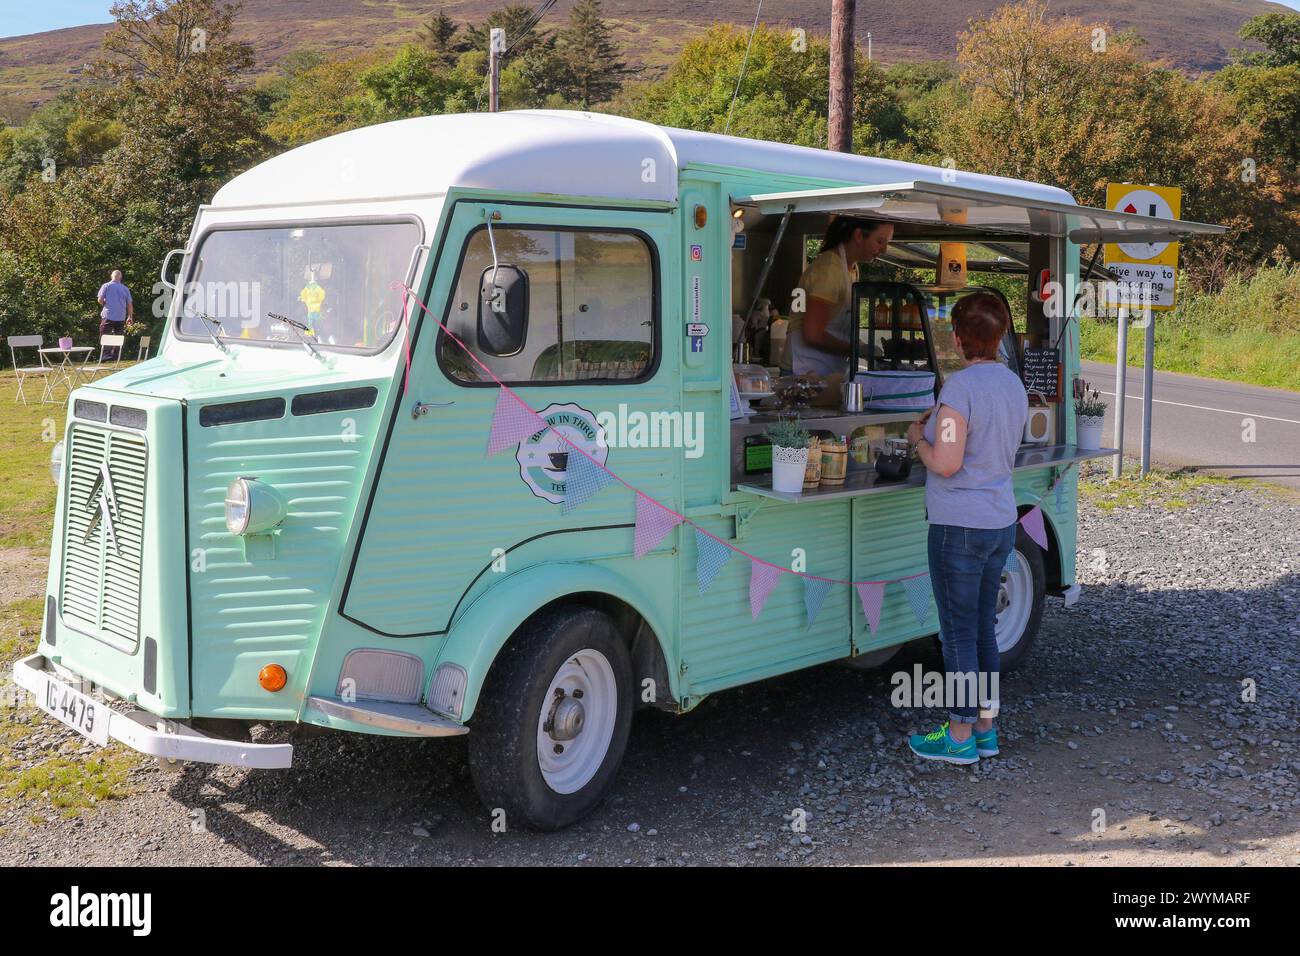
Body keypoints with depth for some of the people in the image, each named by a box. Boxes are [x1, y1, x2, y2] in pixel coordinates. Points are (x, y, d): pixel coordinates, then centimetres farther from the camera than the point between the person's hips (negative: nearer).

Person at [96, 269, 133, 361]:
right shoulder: (125, 289, 6)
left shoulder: (106, 286, -2)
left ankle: (106, 354, -14)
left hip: (108, 316, -3)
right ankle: (114, 356, 12)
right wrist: (130, 316, 18)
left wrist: (104, 304, 15)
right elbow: (130, 304, 7)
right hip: (121, 317, 3)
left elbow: (100, 300, -7)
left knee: (104, 336, 0)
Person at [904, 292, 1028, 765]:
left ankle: (960, 736, 9)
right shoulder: (1014, 384, 9)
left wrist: (919, 439, -3)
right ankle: (985, 727, 25)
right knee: (983, 628, 16)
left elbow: (946, 463, -22)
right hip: (1001, 521, 9)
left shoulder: (960, 387, -18)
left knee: (959, 633, 1)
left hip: (959, 526, -8)